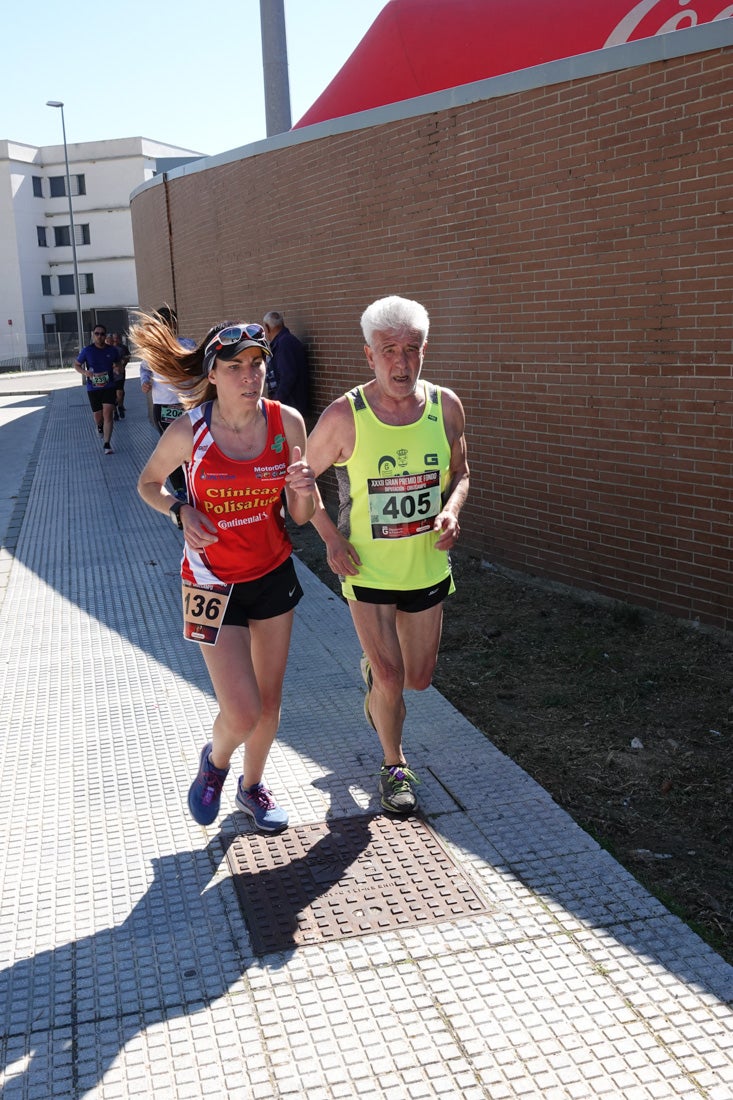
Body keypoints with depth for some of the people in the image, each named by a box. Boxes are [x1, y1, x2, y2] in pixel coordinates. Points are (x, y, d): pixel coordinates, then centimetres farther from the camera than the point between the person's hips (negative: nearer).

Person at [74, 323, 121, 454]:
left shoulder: (113, 350, -2)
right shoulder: (87, 350, -6)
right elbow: (76, 364, 5)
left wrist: (118, 367, -8)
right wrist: (85, 372, -15)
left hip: (109, 386, 0)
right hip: (93, 388, 0)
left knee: (108, 414, -13)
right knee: (98, 416, 9)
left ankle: (107, 444, -11)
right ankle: (100, 427, 47)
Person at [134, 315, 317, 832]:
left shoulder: (287, 422, -10)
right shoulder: (189, 431, -17)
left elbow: (300, 516, -2)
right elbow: (149, 484, 3)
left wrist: (303, 489, -25)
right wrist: (181, 512, -17)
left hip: (274, 575, 3)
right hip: (214, 583, -3)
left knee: (269, 699, 15)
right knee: (242, 713, -6)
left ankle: (252, 786, 42)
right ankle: (215, 760, 30)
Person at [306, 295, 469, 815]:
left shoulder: (446, 406, -7)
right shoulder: (345, 416, -16)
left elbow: (459, 472, 9)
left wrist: (452, 510, -12)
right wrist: (331, 536, -13)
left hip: (428, 568, 3)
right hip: (367, 569, -3)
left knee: (419, 679, 14)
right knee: (391, 680, -2)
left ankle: (372, 666, 51)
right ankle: (395, 765, 26)